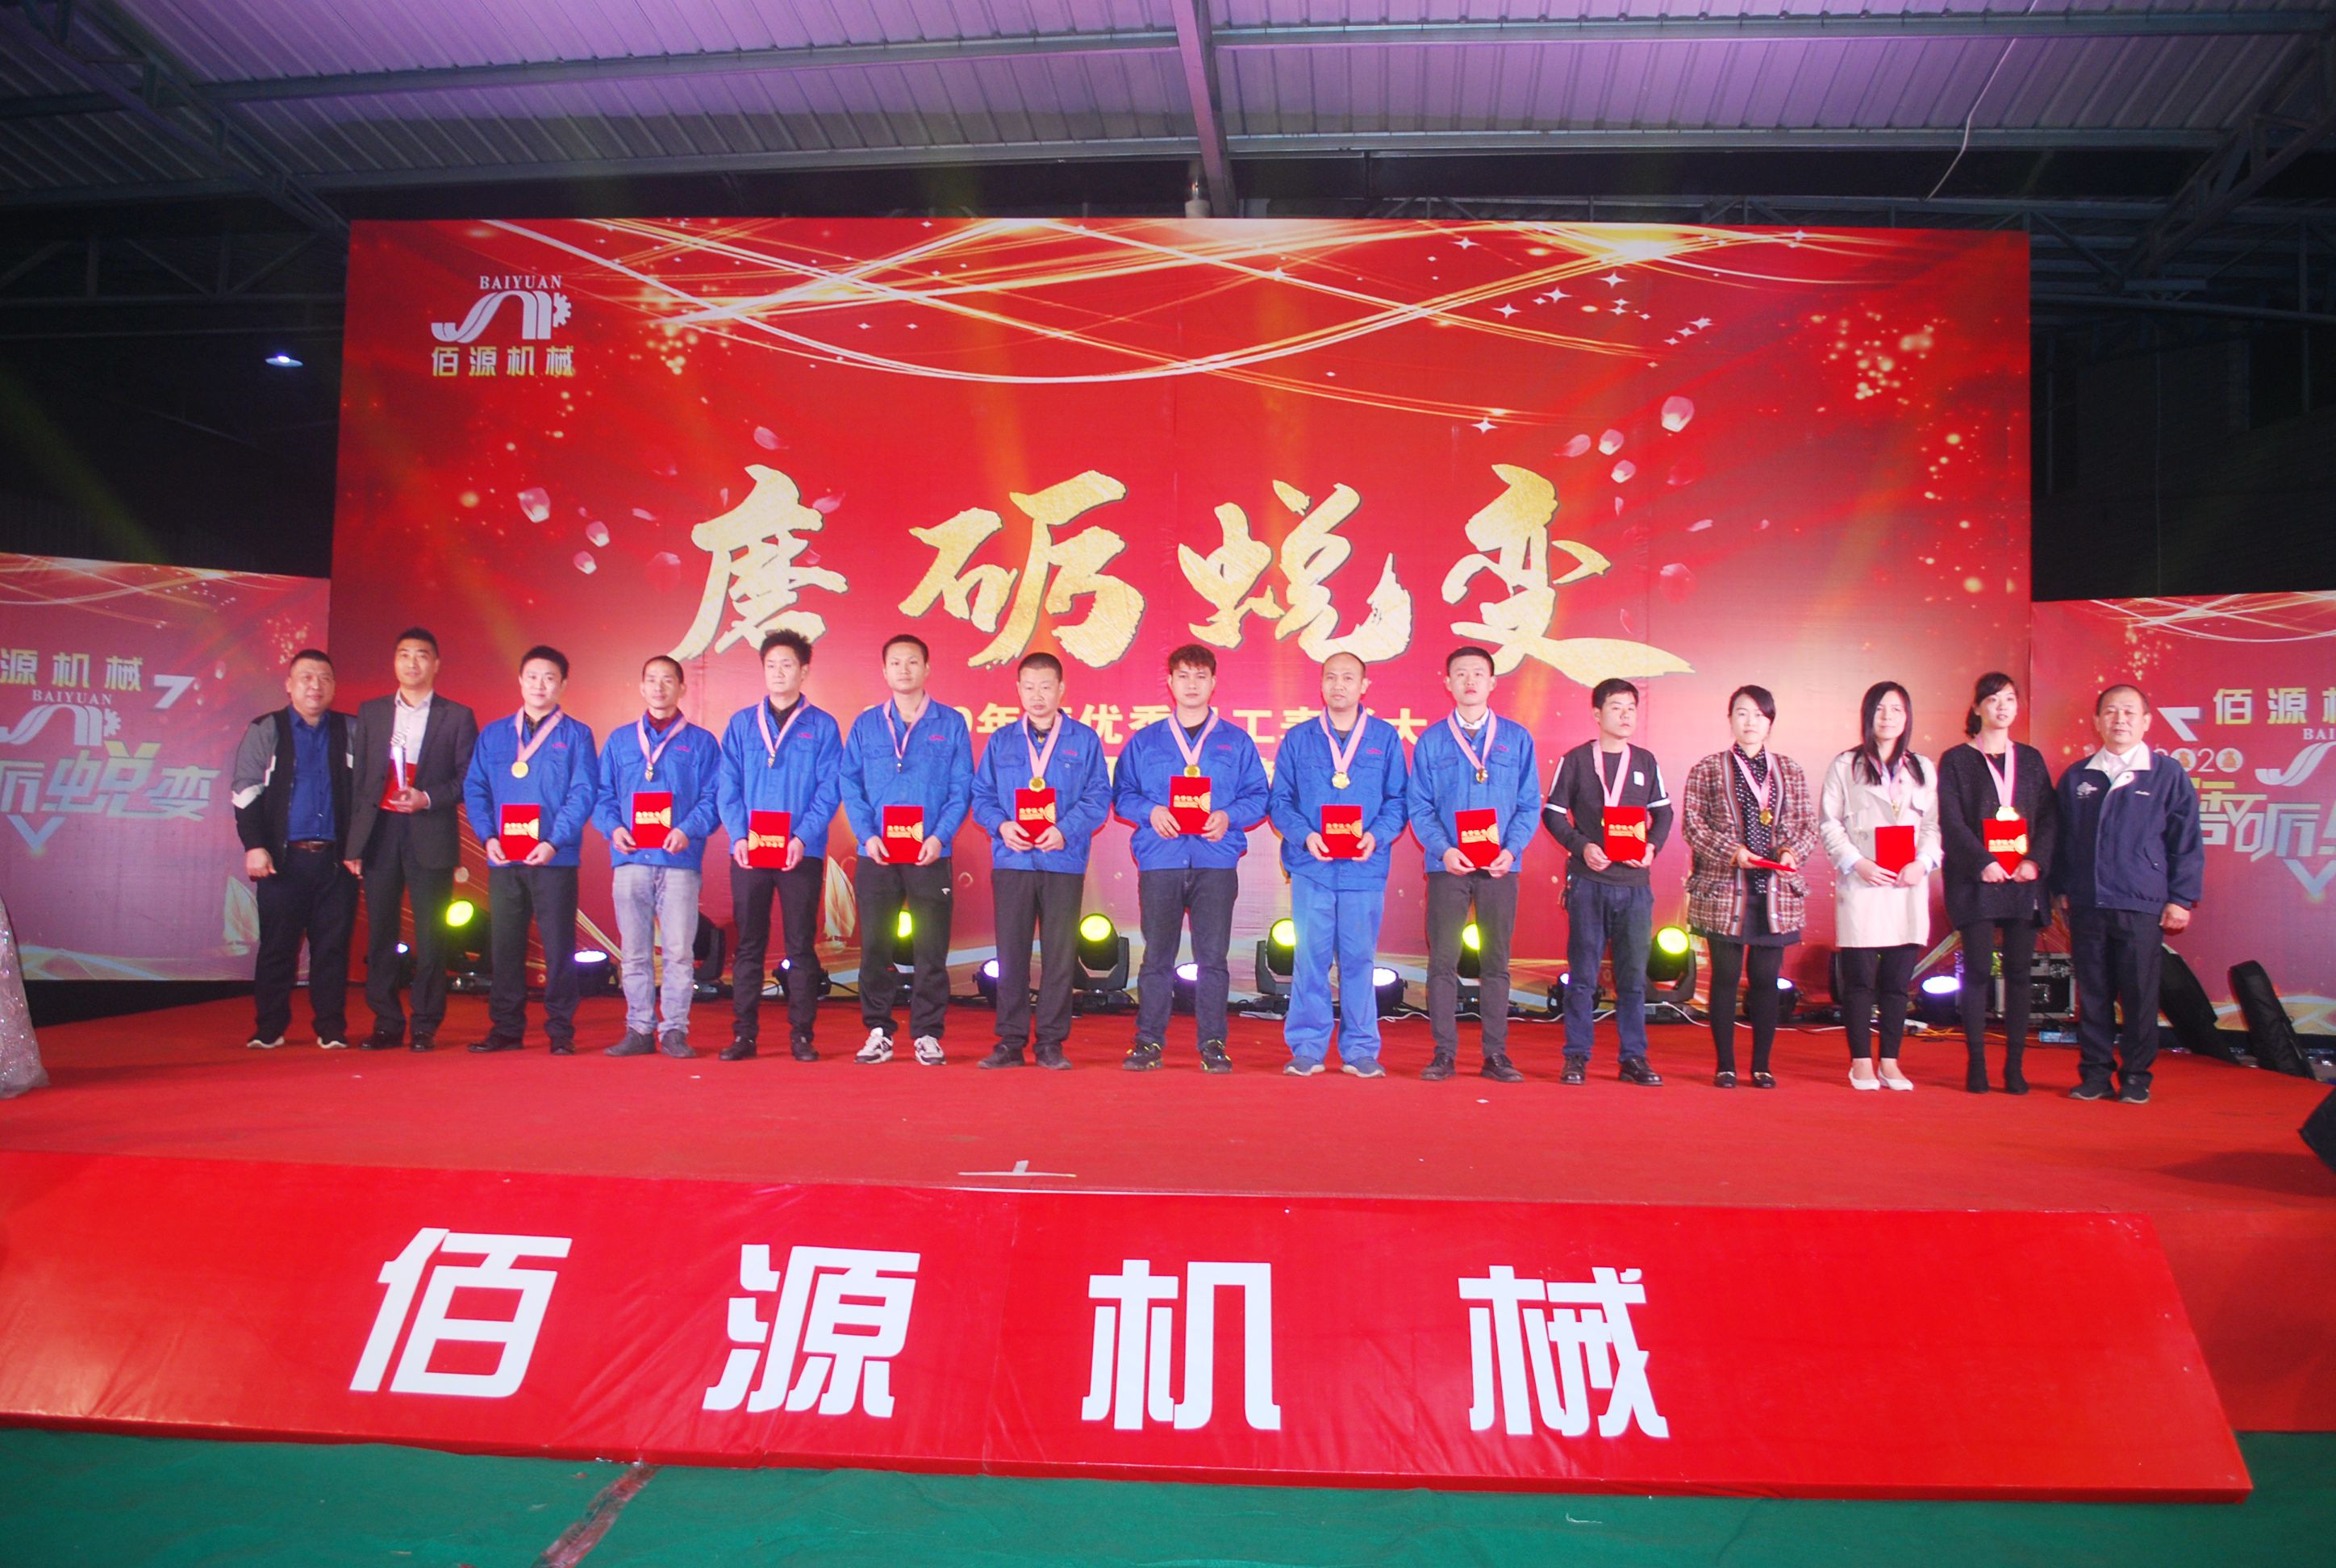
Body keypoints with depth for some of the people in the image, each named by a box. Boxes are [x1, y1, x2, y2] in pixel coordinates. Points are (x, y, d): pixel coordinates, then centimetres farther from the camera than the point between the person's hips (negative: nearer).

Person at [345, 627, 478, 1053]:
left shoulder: (457, 716, 5)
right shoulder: (370, 711, 12)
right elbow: (359, 778, 9)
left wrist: (428, 798, -14)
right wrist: (353, 841, 4)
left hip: (430, 837, -2)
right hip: (379, 833, 3)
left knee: (430, 935, -1)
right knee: (380, 934, 4)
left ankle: (426, 1027, 7)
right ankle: (386, 1024, 13)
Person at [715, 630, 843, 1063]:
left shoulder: (822, 726, 4)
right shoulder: (741, 723, 10)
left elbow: (830, 789, -2)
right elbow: (728, 787, 6)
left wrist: (803, 837, -14)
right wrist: (738, 836, -9)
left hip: (802, 854, -2)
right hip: (748, 852, 2)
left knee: (801, 945, 3)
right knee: (748, 945, 5)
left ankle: (801, 1034, 9)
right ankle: (744, 1034, 11)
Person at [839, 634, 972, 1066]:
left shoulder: (951, 723, 6)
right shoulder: (866, 725, 11)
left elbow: (962, 789, 2)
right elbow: (850, 785, 6)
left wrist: (940, 836, -11)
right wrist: (867, 835, -8)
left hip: (930, 854, -1)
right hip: (876, 854, 2)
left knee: (931, 948, 0)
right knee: (874, 946, 3)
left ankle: (927, 1034, 9)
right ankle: (878, 1032, 13)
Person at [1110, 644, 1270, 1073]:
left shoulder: (1237, 741, 11)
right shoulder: (1144, 741, 12)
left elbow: (1258, 797, 8)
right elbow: (1122, 795, 10)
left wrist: (1228, 817, -10)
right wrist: (1150, 812, -9)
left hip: (1216, 861, 0)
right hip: (1160, 860, 1)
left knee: (1213, 955, -1)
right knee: (1157, 955, 2)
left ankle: (1213, 1044, 7)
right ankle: (1149, 1041, 10)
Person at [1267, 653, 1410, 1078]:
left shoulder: (1386, 738, 8)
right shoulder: (1298, 739, 9)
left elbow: (1398, 800, 6)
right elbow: (1279, 800, 5)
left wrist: (1377, 836, -12)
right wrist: (1304, 835, -12)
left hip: (1365, 868, 0)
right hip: (1312, 867, 0)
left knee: (1359, 959, 3)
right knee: (1310, 958, 0)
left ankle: (1360, 1050, 12)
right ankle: (1307, 1048, 9)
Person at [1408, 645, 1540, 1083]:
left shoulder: (1517, 738, 8)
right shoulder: (1431, 740, 6)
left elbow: (1530, 805, 5)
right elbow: (1418, 806, 3)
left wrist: (1511, 850, -10)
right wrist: (1444, 850, -13)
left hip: (1499, 866, 1)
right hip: (1447, 865, 0)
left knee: (1496, 961, 4)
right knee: (1442, 960, 0)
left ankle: (1496, 1054, 10)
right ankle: (1444, 1053, 6)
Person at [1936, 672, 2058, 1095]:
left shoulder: (2030, 759, 14)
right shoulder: (1956, 760, 4)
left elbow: (2049, 817, 8)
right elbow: (1951, 821, -5)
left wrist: (2036, 860, -8)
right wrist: (1982, 863, -17)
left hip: (2024, 881, 3)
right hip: (1976, 881, -3)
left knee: (2019, 971, 3)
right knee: (1978, 970, -3)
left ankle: (2014, 1066, 7)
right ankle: (1976, 1065, 2)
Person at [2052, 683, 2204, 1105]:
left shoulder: (2168, 776, 3)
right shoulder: (2076, 778, 9)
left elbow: (2186, 843, 3)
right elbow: (2062, 840, 14)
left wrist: (2181, 898, -1)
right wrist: (2061, 892, 10)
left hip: (2142, 907, -2)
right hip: (2086, 907, 2)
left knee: (2139, 995, 2)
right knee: (2091, 993, 6)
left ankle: (2136, 1077, 15)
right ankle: (2094, 1074, 15)